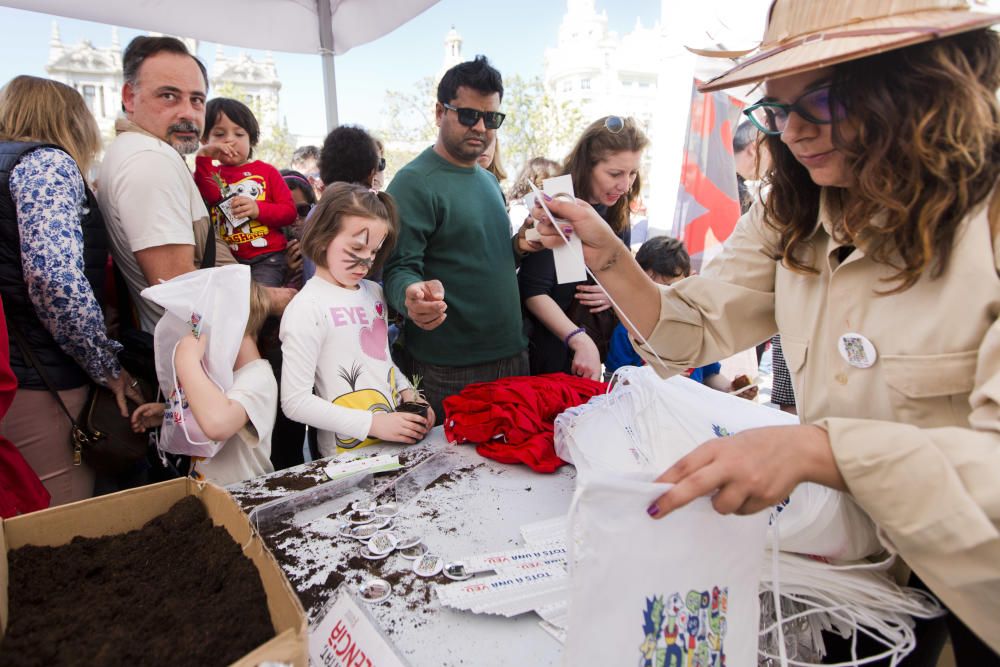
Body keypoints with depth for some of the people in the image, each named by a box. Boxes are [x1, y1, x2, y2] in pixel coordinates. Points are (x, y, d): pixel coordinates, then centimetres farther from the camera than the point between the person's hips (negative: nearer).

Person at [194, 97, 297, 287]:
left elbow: (289, 211, 2)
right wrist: (204, 158, -15)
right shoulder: (210, 172, 14)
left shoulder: (266, 171, 9)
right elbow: (209, 197, -9)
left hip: (267, 257, -2)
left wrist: (259, 209, -14)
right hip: (226, 258, 2)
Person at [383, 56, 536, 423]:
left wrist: (518, 245, 2)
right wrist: (413, 296, -38)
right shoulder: (414, 183, -11)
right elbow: (399, 268, -16)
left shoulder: (489, 180, 14)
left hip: (512, 355, 8)